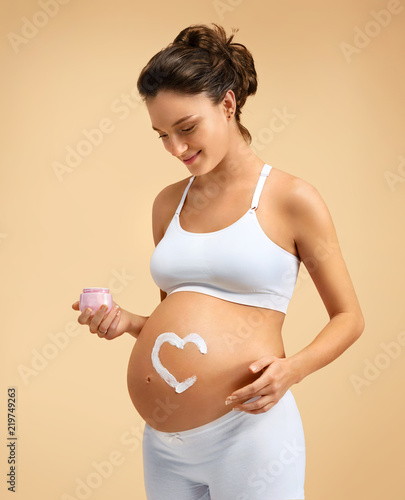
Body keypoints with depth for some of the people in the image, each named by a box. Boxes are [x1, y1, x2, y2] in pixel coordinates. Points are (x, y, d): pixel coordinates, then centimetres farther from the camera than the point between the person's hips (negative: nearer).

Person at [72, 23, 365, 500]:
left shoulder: (291, 199, -5)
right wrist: (128, 321, 0)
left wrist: (291, 368, -16)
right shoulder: (168, 203, 9)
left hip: (246, 431, -5)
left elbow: (349, 317, 1)